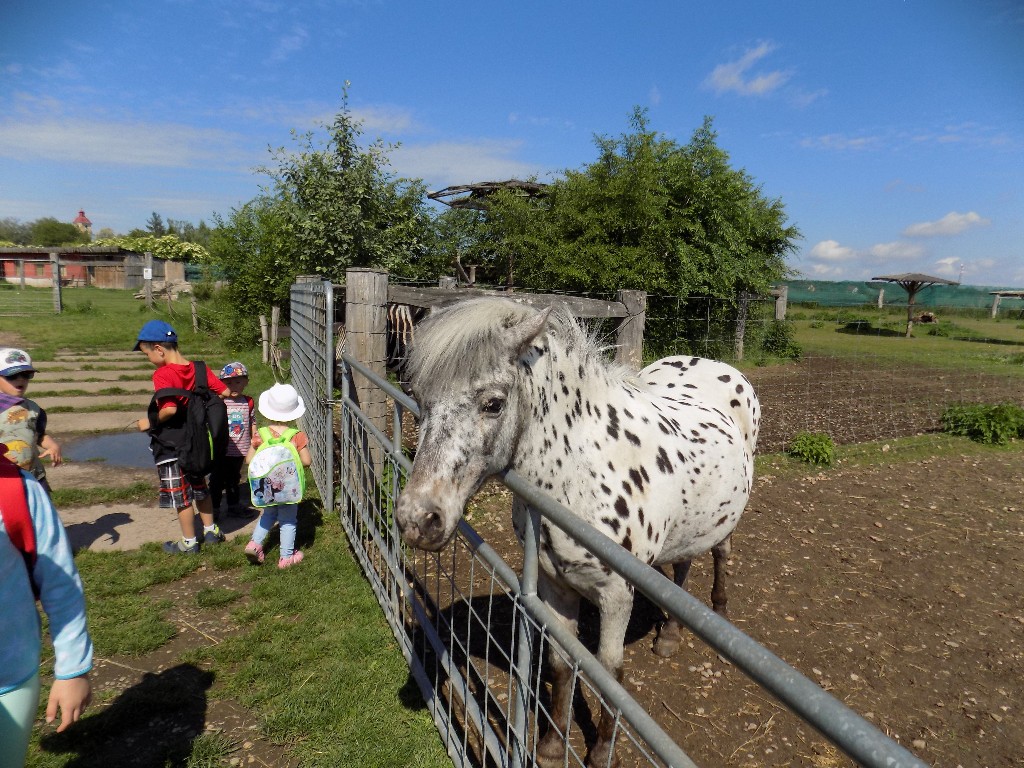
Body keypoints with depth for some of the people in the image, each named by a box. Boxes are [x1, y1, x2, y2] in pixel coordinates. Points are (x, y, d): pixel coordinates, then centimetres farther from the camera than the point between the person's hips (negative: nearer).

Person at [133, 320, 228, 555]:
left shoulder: (162, 374, -21)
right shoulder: (199, 368, -2)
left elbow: (169, 409, -32)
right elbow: (224, 392, -2)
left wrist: (149, 423, -15)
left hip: (170, 446, -7)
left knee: (180, 496, 8)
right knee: (200, 488, 22)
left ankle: (189, 543, 20)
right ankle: (211, 530, 33)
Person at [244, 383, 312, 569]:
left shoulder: (260, 435, -10)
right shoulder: (297, 437, -17)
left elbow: (249, 460, -6)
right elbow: (306, 461, -14)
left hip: (266, 487, 3)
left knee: (268, 513, 29)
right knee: (288, 520, 12)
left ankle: (255, 543, 19)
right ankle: (286, 557, 21)